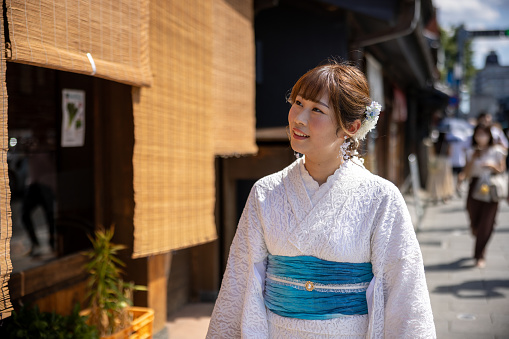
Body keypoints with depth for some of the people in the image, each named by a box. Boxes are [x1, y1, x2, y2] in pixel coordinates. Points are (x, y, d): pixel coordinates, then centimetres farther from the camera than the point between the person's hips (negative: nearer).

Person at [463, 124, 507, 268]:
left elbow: (502, 170, 2)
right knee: (475, 222, 5)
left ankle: (480, 256, 0)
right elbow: (467, 174, 2)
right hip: (475, 188, 3)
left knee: (486, 223, -7)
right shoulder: (473, 152, 8)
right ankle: (481, 250, 34)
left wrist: (492, 166, -17)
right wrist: (473, 159, -10)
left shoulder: (497, 151, 1)